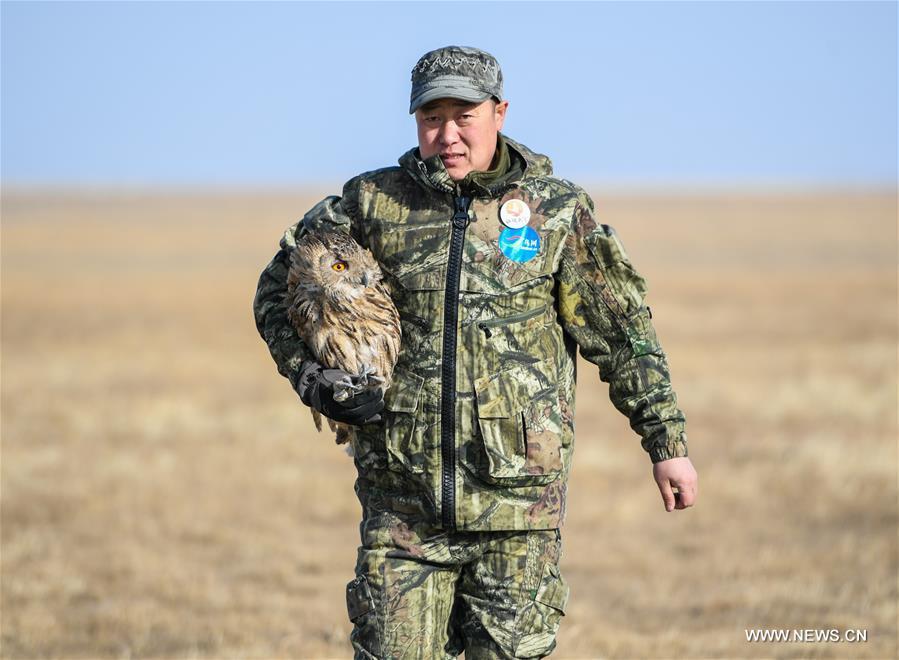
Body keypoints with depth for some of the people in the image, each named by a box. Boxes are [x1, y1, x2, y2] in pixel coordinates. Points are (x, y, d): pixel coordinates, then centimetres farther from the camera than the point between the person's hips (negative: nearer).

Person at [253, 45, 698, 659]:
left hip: (516, 500, -1)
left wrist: (668, 444, 5)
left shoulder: (558, 211, 2)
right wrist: (312, 379, 0)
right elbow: (278, 287, 15)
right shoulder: (374, 204, 4)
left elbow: (625, 333, 6)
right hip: (403, 504, 1)